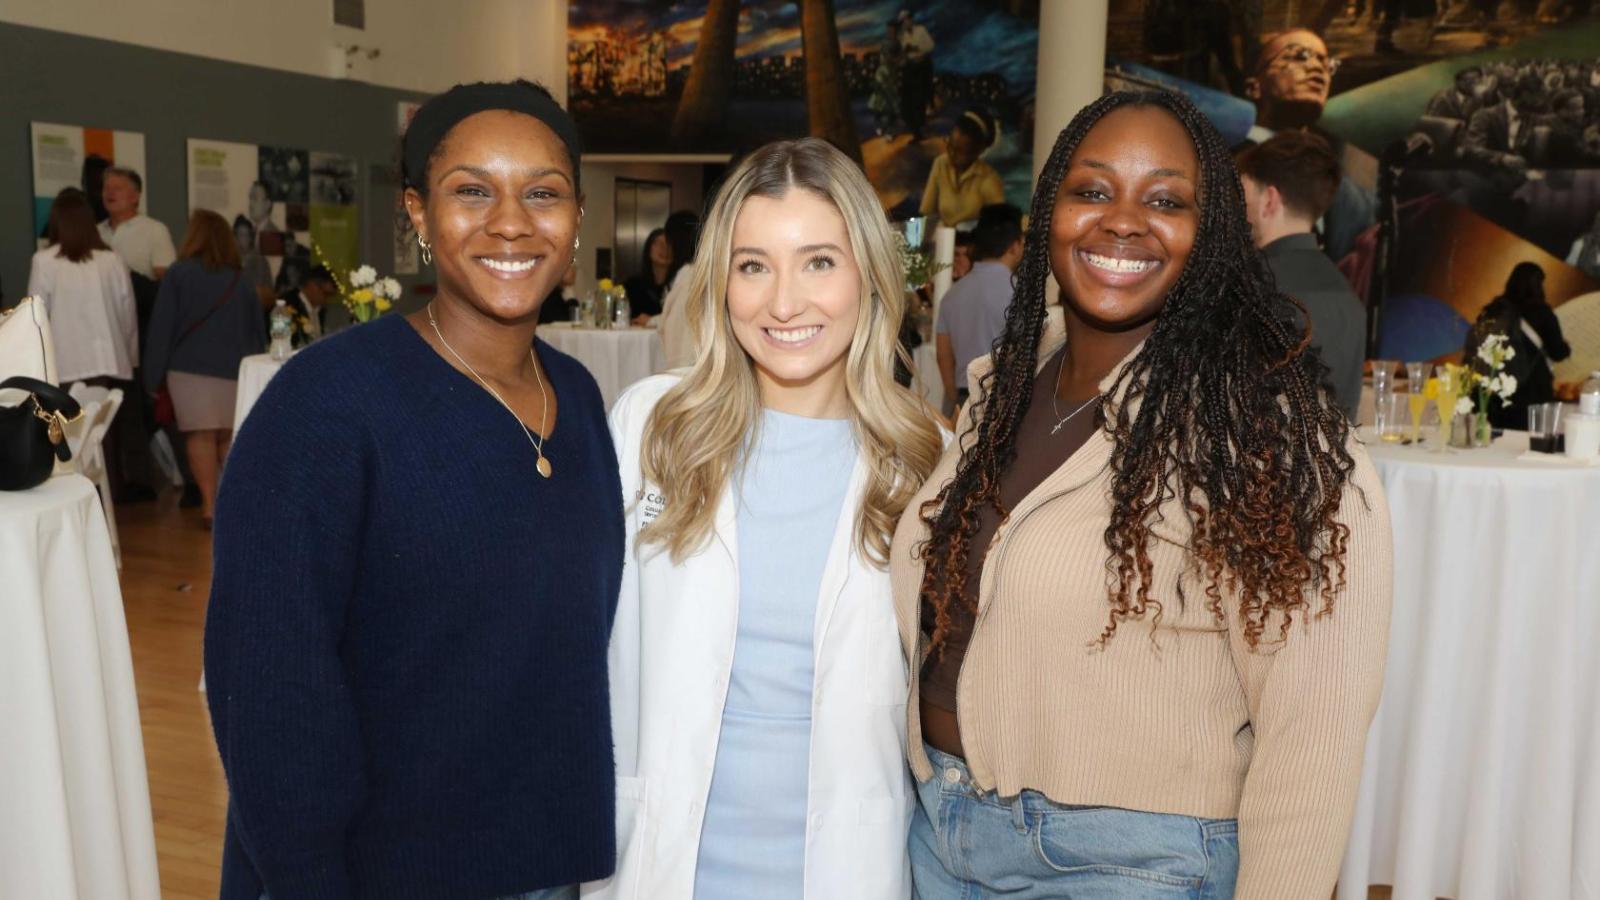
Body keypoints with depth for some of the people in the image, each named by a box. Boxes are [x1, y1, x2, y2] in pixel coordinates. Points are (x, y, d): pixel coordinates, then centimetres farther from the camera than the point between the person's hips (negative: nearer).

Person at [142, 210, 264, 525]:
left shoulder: (178, 274, -1)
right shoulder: (241, 280, 6)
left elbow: (161, 327, -2)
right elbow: (258, 332, 11)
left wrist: (153, 376, 2)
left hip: (190, 368, -2)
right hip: (235, 370, 3)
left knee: (201, 435, 0)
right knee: (230, 437, 10)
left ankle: (210, 504, -5)